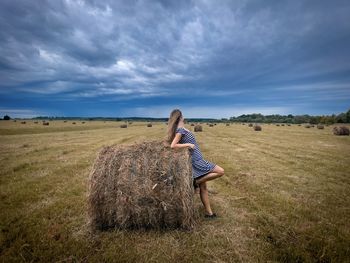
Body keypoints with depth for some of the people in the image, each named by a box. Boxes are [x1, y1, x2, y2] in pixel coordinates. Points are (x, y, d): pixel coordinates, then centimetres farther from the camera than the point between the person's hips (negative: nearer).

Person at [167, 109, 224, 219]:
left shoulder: (181, 129, 10)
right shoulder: (180, 130, -14)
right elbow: (173, 145, -22)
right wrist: (188, 144, -16)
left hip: (196, 160, 9)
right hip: (196, 160, -9)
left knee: (203, 187, 13)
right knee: (220, 171, -8)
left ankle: (208, 212, 22)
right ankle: (196, 182, -3)